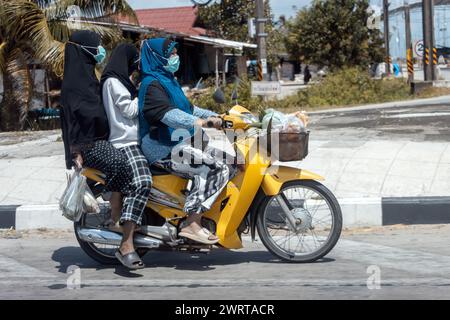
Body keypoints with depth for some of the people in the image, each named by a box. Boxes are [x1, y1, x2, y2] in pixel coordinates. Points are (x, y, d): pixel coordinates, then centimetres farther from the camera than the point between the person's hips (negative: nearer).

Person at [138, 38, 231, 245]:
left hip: (176, 144, 10)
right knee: (218, 170, -18)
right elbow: (167, 113, -27)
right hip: (164, 150, -10)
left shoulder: (167, 80, 21)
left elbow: (186, 108, 27)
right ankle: (192, 224, -21)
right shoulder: (152, 84, -11)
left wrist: (213, 116, 14)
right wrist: (200, 122, -36)